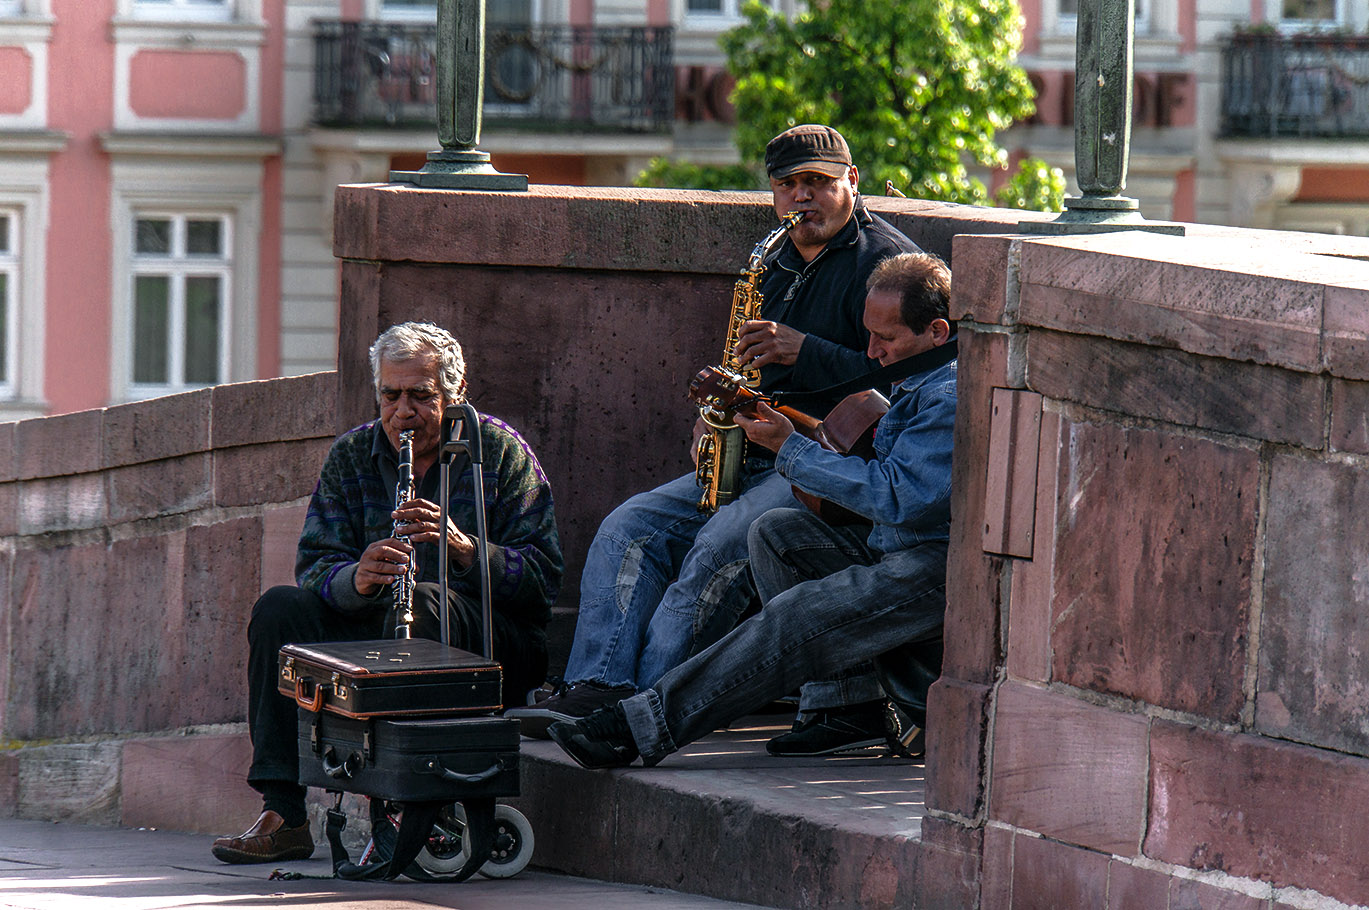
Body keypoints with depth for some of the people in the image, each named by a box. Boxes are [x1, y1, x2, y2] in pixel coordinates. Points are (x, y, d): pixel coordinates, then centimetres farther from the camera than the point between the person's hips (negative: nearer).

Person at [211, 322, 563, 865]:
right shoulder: (351, 456, 7)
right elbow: (316, 565, -4)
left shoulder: (501, 451, -4)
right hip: (371, 627, 4)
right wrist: (357, 578, -28)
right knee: (280, 608, -18)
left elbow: (542, 579, -12)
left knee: (420, 604, -35)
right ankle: (282, 816, -24)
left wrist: (462, 545, -29)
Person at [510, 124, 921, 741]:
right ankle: (597, 687, -24)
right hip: (754, 460, 9)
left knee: (722, 544, -31)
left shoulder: (882, 261, -4)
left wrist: (804, 351, -22)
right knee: (630, 529, -11)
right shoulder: (776, 268, 22)